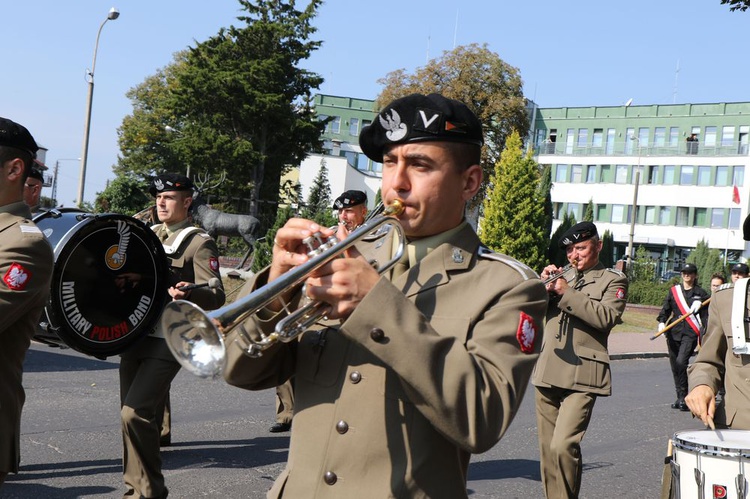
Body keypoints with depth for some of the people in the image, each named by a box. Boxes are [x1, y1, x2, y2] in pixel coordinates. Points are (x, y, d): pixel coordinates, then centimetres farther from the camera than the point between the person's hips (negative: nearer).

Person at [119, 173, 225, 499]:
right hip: (133, 335, 7)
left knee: (135, 413, -16)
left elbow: (216, 297, -14)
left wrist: (188, 293, -34)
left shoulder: (199, 243, -5)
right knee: (132, 416, 11)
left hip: (167, 342, -7)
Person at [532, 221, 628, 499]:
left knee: (563, 446, -18)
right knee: (547, 449, 9)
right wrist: (543, 286, -5)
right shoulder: (562, 277, 20)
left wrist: (568, 293, -14)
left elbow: (606, 317, -12)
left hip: (581, 375, -5)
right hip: (547, 373, 5)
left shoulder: (613, 280, 6)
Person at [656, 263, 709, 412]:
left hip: (690, 333, -4)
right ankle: (680, 397, 21)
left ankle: (683, 397, -12)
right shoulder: (673, 291, 11)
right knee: (675, 365, 7)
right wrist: (662, 322, -10)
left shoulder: (700, 293, 4)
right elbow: (666, 309, 9)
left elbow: (705, 316, 4)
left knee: (681, 362, -20)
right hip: (674, 332, 4)